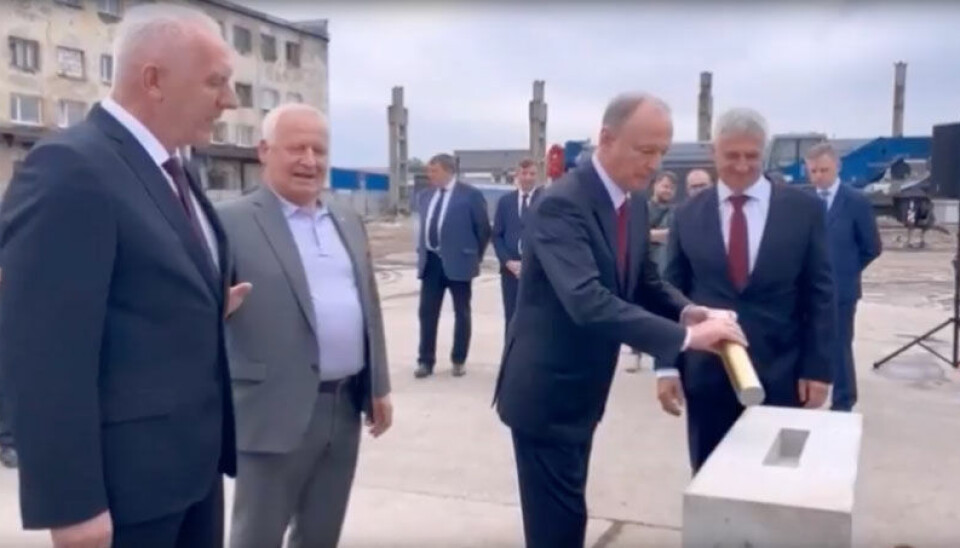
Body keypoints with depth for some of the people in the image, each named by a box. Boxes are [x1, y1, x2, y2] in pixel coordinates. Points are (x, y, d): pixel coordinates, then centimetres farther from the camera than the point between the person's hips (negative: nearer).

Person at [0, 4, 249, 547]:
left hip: (195, 460, 9)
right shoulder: (70, 168, -18)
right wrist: (72, 502, -21)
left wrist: (212, 310, 4)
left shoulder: (175, 171, 11)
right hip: (126, 474, -9)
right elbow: (44, 352, -22)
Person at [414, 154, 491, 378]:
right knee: (427, 312, 5)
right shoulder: (425, 197, 10)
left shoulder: (471, 195, -8)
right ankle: (425, 361, 14)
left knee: (461, 313, 8)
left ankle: (459, 360, 19)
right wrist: (422, 252, 13)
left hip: (457, 261, -5)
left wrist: (475, 257, 0)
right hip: (431, 261, 5)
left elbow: (484, 229, -4)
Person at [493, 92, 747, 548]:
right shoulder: (561, 204, -24)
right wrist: (684, 336, -36)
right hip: (547, 391, -8)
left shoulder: (634, 204, 4)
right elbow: (587, 301, -36)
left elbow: (644, 283, 11)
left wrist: (687, 311, -10)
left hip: (581, 390, 9)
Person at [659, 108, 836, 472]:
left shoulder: (804, 209, 1)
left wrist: (818, 368, -3)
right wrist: (667, 365, -1)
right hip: (706, 375, 1)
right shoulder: (688, 215, 3)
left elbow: (820, 294, 2)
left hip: (781, 375, -1)